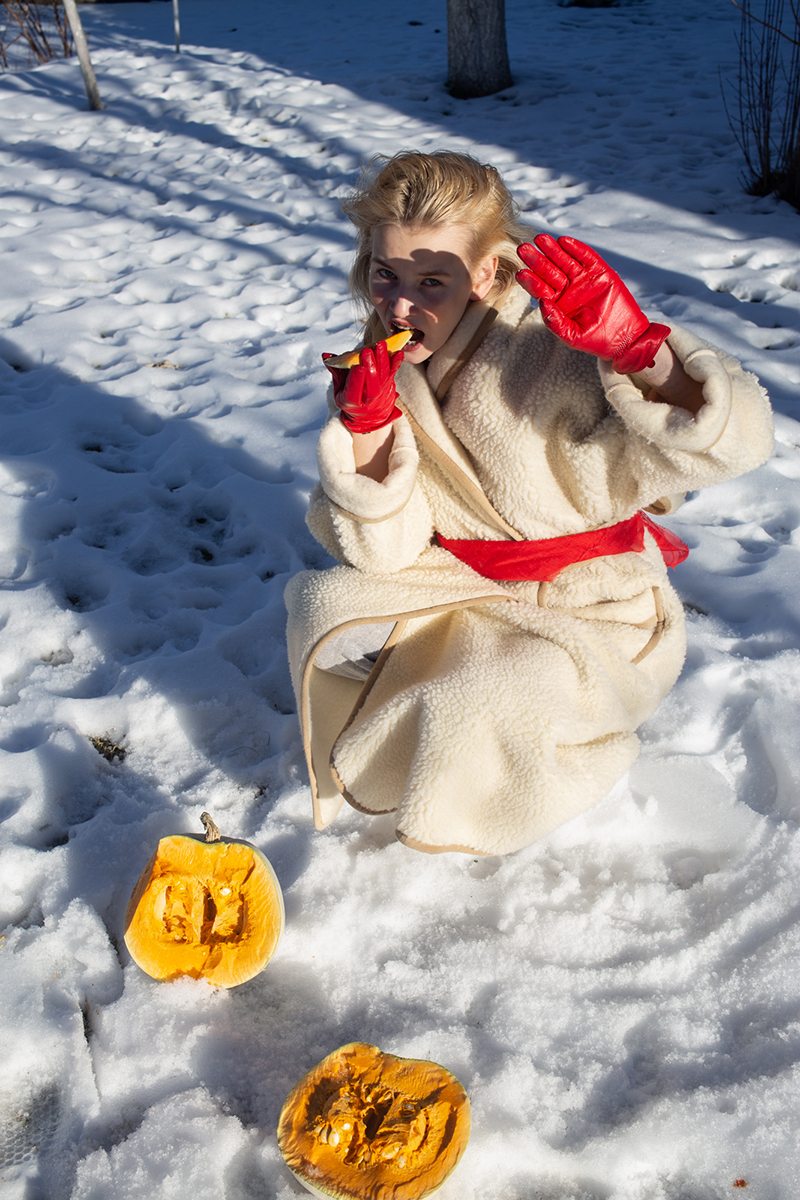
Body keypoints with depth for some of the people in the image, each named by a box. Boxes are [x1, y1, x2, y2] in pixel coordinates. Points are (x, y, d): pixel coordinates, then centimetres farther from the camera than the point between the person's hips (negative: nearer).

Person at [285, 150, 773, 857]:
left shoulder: (554, 365, -24)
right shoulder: (386, 373, -6)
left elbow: (735, 440, -31)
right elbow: (387, 550, -9)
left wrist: (633, 341, -45)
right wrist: (367, 428, -23)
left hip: (589, 613, -5)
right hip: (466, 587, 6)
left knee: (470, 711, -27)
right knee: (328, 609, -11)